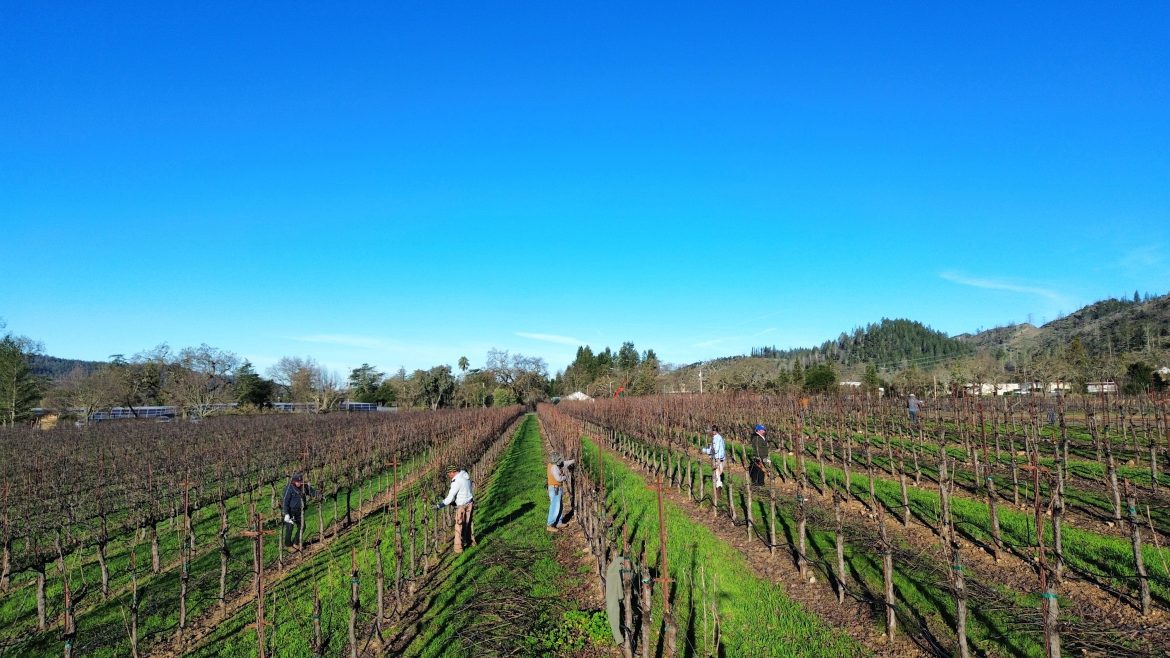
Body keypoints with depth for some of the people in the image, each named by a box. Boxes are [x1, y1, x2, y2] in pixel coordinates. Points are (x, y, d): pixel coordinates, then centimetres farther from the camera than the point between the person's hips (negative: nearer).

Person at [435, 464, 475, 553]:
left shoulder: (456, 481, -24)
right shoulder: (466, 475, 2)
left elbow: (450, 498, -24)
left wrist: (439, 505, -19)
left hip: (462, 506, -8)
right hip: (469, 502, 8)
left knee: (459, 527, 4)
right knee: (468, 523, 24)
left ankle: (458, 548, 11)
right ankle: (472, 541, 38)